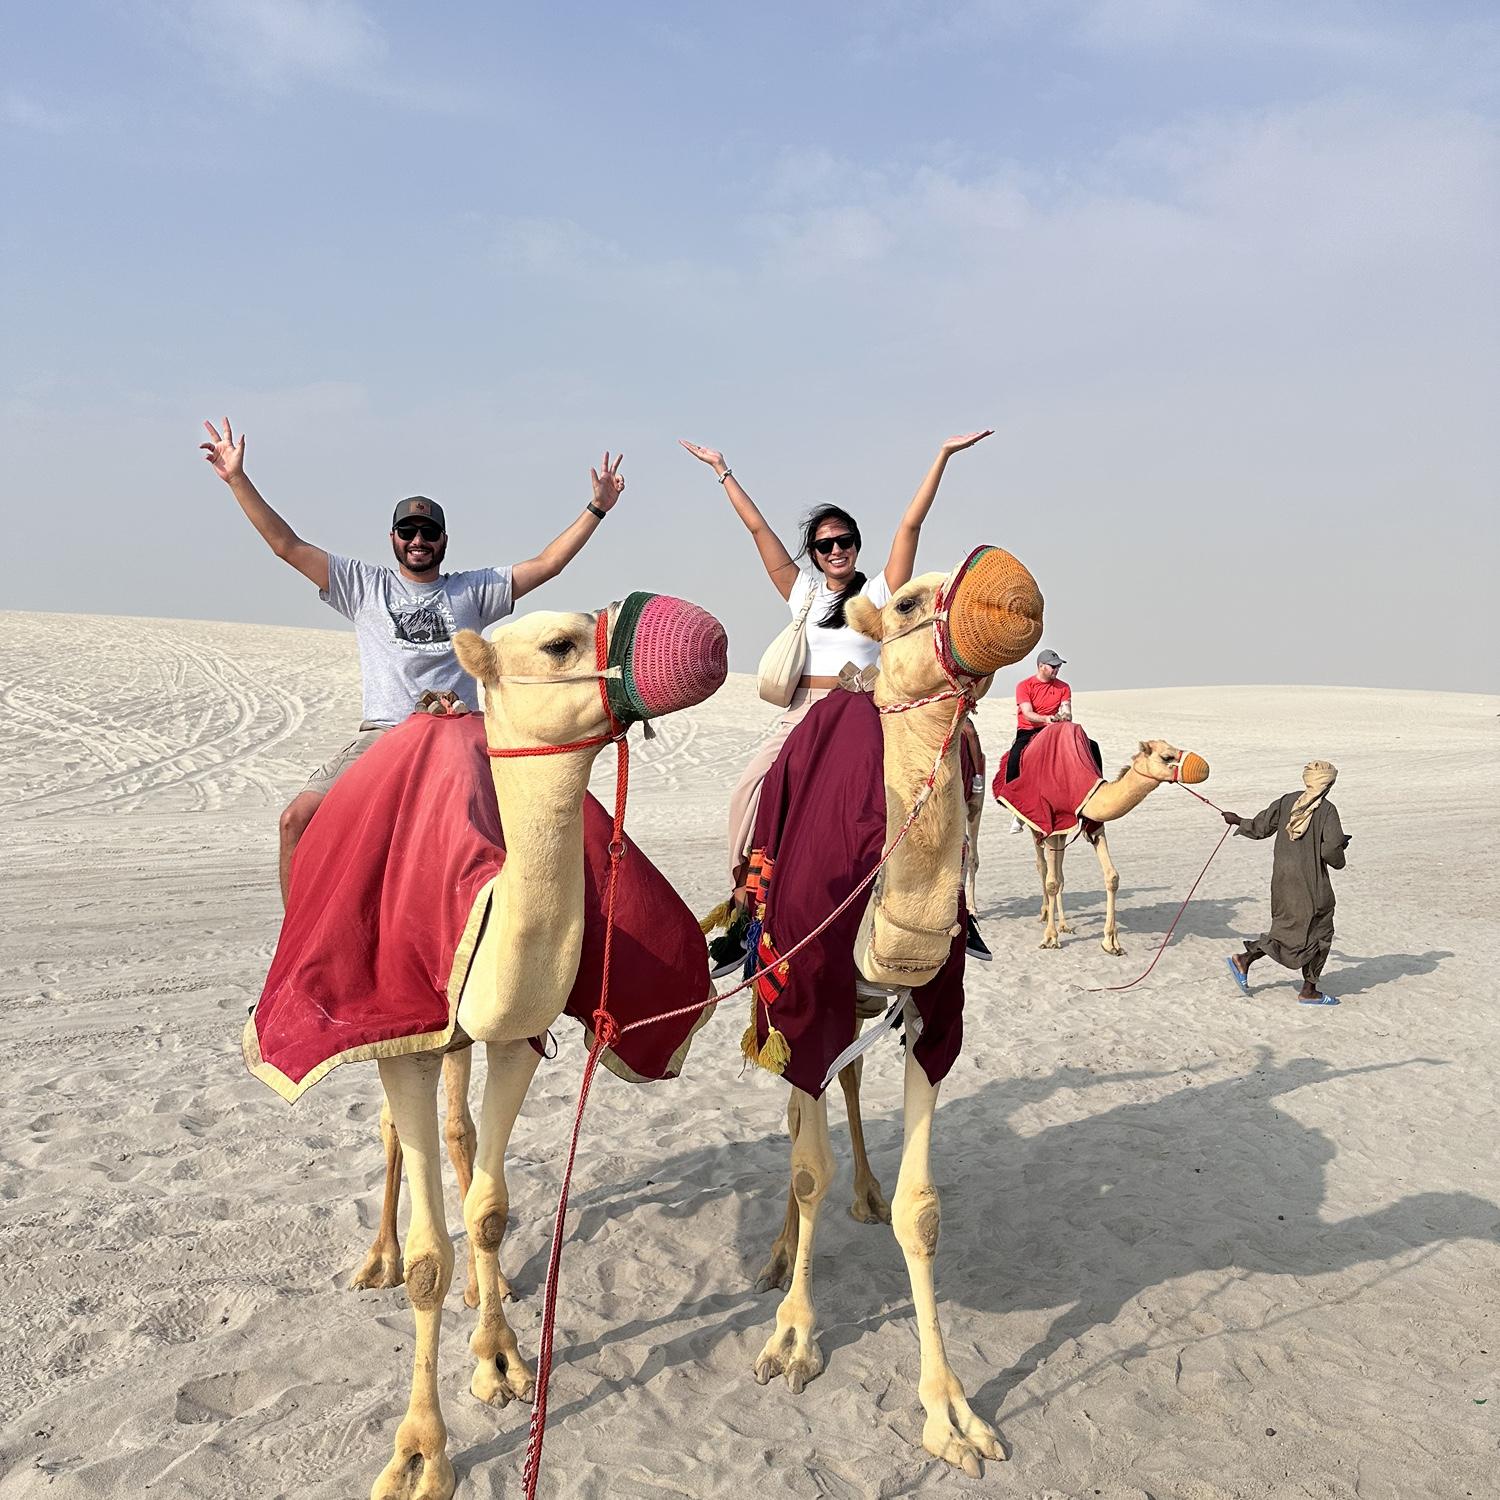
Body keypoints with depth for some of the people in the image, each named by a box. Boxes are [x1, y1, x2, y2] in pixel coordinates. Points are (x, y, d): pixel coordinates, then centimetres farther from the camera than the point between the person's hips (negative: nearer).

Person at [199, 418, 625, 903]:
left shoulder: (472, 590, 16)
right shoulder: (365, 586, 15)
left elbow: (546, 564, 13)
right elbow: (288, 546, 13)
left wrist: (597, 508, 9)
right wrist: (238, 480, 8)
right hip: (380, 735, 1)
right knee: (297, 818, -16)